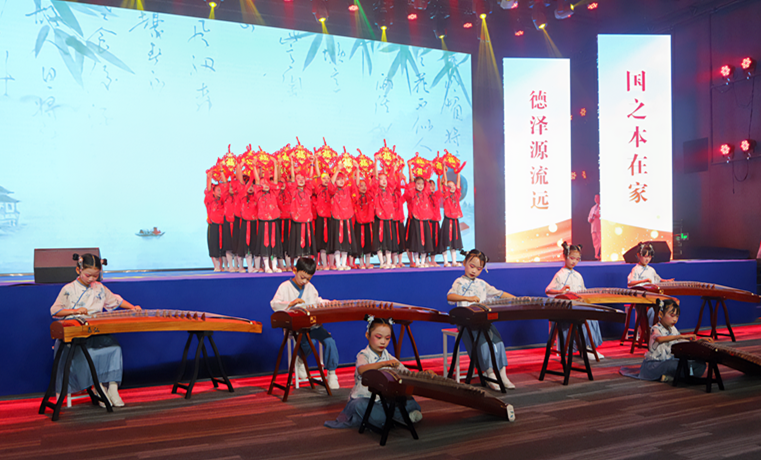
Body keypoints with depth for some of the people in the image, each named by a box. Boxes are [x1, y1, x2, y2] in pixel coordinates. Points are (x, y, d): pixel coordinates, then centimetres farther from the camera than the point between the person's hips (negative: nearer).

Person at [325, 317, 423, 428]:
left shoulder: (389, 358, 9)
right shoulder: (364, 355, -8)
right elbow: (361, 370, -32)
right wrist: (383, 363, -45)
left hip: (384, 399, 5)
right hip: (363, 398, -5)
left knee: (412, 404, -12)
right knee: (360, 406, -38)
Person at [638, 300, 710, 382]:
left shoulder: (673, 329, 12)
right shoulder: (655, 329, -16)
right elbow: (660, 339, -40)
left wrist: (700, 340, 1)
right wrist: (681, 336, -50)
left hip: (671, 360, 9)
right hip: (654, 364, -9)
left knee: (701, 365, -5)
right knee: (674, 365, -40)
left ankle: (670, 376, -12)